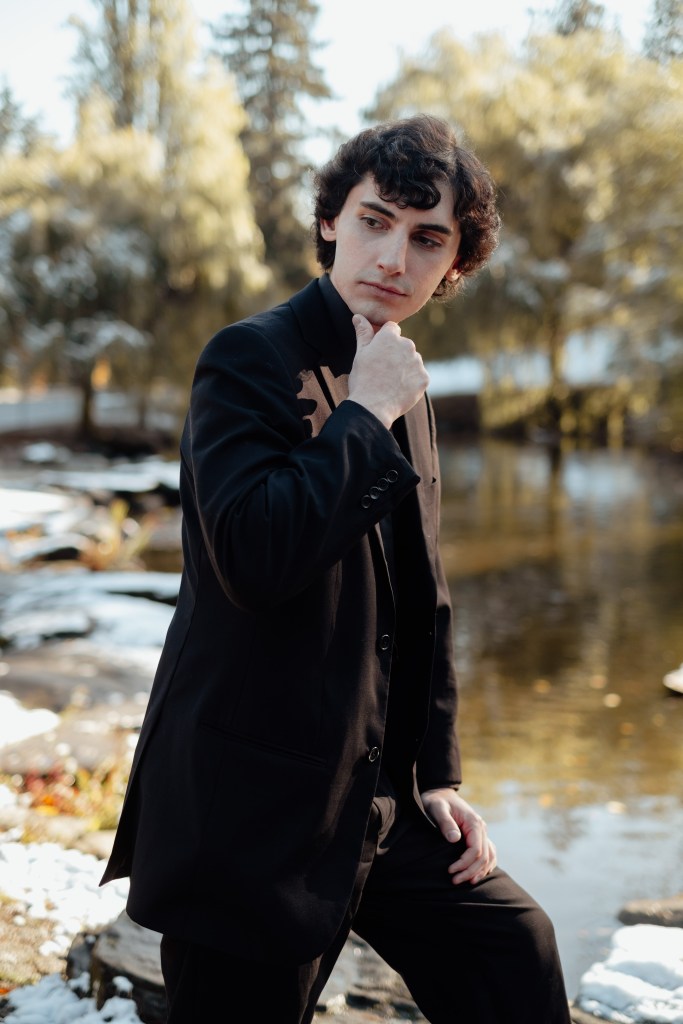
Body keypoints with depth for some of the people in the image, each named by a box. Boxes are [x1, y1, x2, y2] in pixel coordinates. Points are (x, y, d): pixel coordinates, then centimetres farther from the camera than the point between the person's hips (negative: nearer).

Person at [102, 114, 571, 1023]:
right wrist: (366, 416, -20)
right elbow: (256, 556, -31)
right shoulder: (249, 359, -13)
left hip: (379, 802, 8)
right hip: (253, 814, -7)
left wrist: (438, 773, 13)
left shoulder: (402, 387, 11)